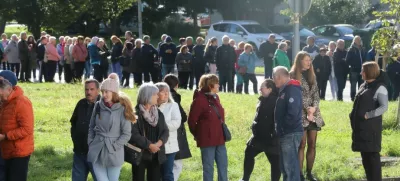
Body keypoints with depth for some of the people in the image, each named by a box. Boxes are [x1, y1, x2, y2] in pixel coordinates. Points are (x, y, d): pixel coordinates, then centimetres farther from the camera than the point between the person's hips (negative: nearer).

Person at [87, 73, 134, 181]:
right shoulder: (98, 106, 5)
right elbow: (91, 127, 15)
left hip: (114, 154, -3)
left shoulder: (122, 109, -8)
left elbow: (126, 134, -6)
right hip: (97, 152, 3)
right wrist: (90, 143, 6)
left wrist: (113, 147, -11)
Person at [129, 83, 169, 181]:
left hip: (156, 155, 5)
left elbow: (165, 131, 5)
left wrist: (158, 144, -14)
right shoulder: (135, 113, -10)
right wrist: (149, 145, -17)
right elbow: (134, 134, -18)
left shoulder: (159, 113, 10)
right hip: (140, 154, -5)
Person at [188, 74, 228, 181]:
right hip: (207, 139, -8)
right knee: (208, 167, 2)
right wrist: (197, 135, 1)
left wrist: (222, 131, 16)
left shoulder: (215, 97, 9)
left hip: (219, 138, 8)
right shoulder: (199, 100, -15)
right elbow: (192, 121, -11)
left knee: (223, 165, 13)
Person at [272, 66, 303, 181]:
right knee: (284, 165, 16)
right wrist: (279, 129, 11)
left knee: (290, 166, -8)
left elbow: (293, 113, -24)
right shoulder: (284, 90, 17)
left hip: (291, 134, -10)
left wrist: (283, 128, -16)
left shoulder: (292, 90, -15)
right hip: (285, 134, 10)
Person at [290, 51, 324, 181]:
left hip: (314, 113, 6)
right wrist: (307, 109, -13)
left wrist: (314, 107, -9)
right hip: (301, 114, -6)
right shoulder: (293, 75, -5)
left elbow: (316, 93, 8)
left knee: (312, 145, 6)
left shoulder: (311, 75, 14)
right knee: (302, 144, -6)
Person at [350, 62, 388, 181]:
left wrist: (368, 115, -20)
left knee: (373, 154, -4)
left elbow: (384, 107, -18)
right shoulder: (364, 86, 14)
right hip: (361, 127, 8)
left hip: (371, 127, -8)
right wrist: (354, 117, 9)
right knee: (364, 155, 11)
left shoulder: (379, 87, -9)